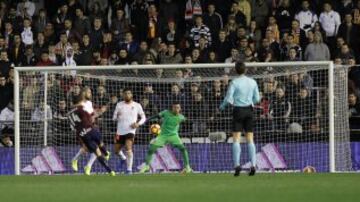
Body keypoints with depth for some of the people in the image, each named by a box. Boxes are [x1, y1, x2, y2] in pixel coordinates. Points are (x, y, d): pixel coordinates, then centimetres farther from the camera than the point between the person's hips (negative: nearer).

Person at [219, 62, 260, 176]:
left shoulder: (234, 83, -10)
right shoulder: (252, 82, 3)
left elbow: (228, 99, -12)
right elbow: (257, 99, 8)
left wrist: (222, 106, 7)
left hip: (238, 110, -4)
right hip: (249, 110, 4)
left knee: (236, 139, -2)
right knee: (250, 140, 6)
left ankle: (237, 165, -13)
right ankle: (253, 166, -1)